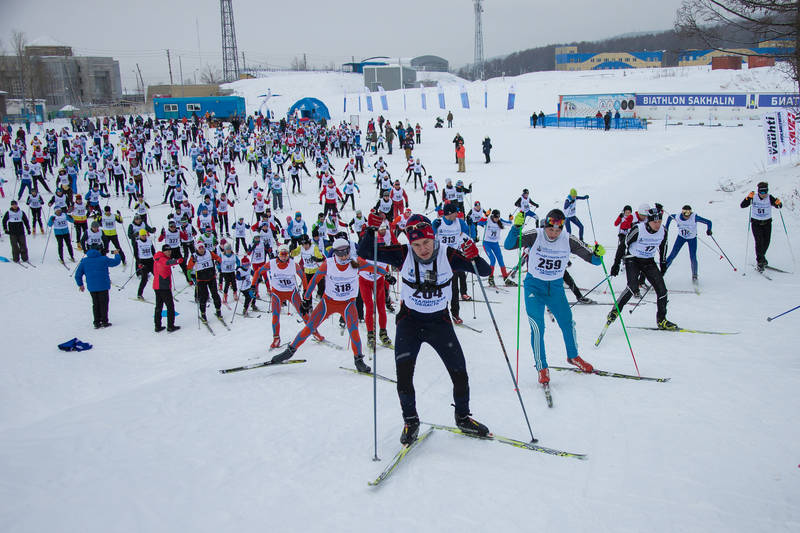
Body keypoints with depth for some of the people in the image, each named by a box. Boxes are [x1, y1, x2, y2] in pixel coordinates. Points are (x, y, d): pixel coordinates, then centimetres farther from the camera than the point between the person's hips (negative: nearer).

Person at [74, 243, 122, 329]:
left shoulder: (84, 261, 2)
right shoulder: (104, 259, -9)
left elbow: (78, 274, 6)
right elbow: (116, 262, 6)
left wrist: (80, 284, 20)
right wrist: (117, 254, 26)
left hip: (91, 287, 4)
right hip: (103, 286, -4)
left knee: (95, 304, 14)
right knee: (104, 303, 7)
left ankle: (97, 322, 14)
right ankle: (104, 321, 9)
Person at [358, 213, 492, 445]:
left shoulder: (448, 255, -15)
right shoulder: (403, 255, -15)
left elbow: (484, 271, -15)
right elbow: (364, 253, -14)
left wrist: (475, 258, -36)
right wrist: (371, 230, -31)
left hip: (439, 321, 1)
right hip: (410, 321, 0)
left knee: (460, 374, 0)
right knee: (403, 374, -13)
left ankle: (463, 417, 26)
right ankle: (411, 421, 10)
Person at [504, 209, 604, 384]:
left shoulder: (568, 240, -9)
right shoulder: (535, 236, -15)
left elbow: (591, 258, -6)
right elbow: (509, 245, -21)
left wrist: (598, 255, -28)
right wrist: (516, 227, -35)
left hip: (556, 287, 3)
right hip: (534, 286, -3)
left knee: (567, 323, 11)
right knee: (537, 327, -13)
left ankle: (573, 356, 37)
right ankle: (542, 368, 0)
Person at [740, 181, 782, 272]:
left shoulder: (770, 198, -11)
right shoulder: (753, 198, -12)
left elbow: (779, 206, -12)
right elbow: (742, 206, -16)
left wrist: (779, 204, -35)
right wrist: (748, 198, -32)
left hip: (767, 223, 2)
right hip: (756, 223, -2)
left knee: (766, 242, 8)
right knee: (759, 242, -12)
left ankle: (761, 257, 34)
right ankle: (759, 262, -6)